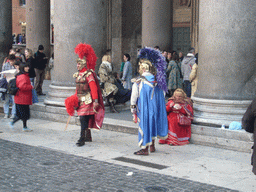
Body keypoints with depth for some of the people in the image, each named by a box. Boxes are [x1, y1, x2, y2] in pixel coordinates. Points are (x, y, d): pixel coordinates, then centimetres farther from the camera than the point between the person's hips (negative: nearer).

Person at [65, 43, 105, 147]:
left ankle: (82, 139, -12)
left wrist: (95, 101, -23)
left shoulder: (88, 74, -13)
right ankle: (88, 137, 26)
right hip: (80, 100, 8)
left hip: (87, 100, -8)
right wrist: (74, 98, 14)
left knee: (83, 119, -12)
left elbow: (93, 88, -17)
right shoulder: (78, 74, 12)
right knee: (86, 119, 15)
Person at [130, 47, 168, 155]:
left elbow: (134, 98, -9)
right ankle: (152, 145, 31)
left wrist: (133, 109, 2)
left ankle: (144, 149, 8)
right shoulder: (157, 81, -2)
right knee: (152, 124, 18)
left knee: (144, 125, 3)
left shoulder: (138, 83, -15)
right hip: (155, 108, 5)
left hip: (144, 109, -5)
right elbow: (162, 96, 6)